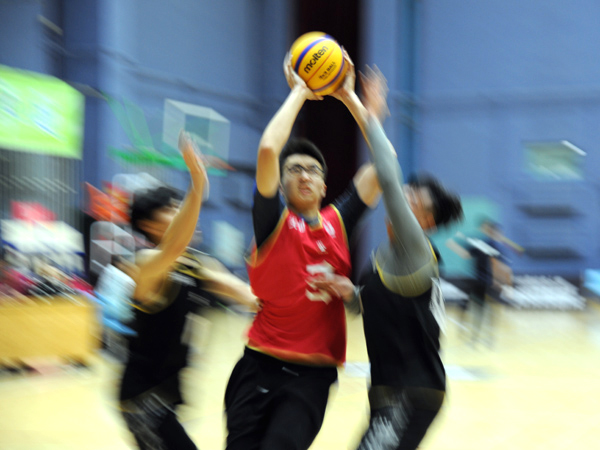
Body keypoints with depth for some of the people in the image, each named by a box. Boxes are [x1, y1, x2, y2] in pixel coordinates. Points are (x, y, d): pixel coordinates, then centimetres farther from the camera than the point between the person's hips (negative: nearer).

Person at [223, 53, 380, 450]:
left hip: (313, 374, 2)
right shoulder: (275, 221, -2)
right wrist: (298, 93, -6)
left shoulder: (339, 222, 8)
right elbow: (268, 150, -17)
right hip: (262, 367, -2)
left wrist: (351, 98, 6)